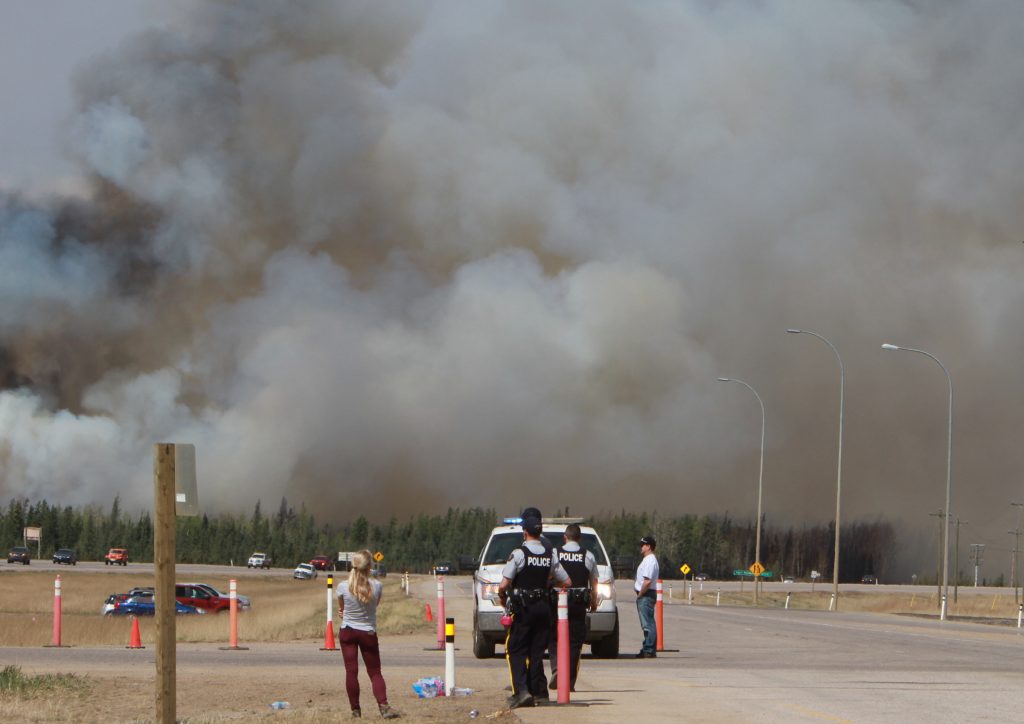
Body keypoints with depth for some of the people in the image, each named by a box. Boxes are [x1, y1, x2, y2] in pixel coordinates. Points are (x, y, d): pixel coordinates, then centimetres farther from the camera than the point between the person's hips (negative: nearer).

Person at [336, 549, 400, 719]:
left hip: (347, 631, 0)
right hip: (368, 633, 0)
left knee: (351, 671, 4)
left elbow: (341, 609, 6)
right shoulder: (377, 586, -12)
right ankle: (384, 707, -9)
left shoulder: (343, 587, -11)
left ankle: (355, 710, 5)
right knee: (375, 672, 6)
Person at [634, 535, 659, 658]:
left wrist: (640, 595, -15)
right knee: (647, 624, 13)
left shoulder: (650, 561, -16)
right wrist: (640, 595, 15)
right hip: (645, 596, 11)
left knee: (648, 624, -9)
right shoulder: (647, 559, 18)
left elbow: (647, 581, -24)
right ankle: (647, 649, 18)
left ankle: (649, 651, -9)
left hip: (646, 595, -11)